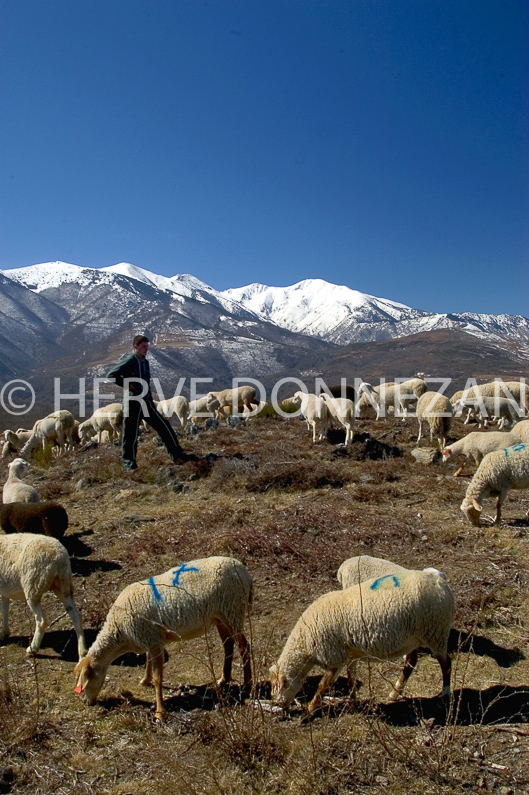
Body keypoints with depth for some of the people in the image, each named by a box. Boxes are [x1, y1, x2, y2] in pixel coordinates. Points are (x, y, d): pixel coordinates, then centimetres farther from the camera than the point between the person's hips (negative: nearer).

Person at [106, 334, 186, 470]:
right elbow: (111, 375, -18)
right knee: (131, 433, -1)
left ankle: (176, 454, 13)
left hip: (146, 403, 7)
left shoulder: (145, 362, 14)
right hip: (132, 403, -7)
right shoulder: (128, 361, -11)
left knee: (164, 426, 5)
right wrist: (127, 385, -17)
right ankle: (128, 462, 14)